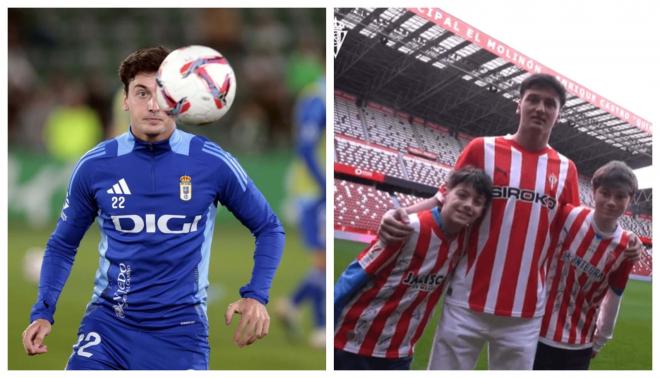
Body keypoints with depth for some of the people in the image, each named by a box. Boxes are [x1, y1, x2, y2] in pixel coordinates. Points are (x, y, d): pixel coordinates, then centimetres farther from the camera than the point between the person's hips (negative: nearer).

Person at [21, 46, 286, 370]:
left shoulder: (212, 164, -5)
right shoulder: (94, 167, -2)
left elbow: (269, 228, 7)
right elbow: (62, 244, 12)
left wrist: (256, 296, -7)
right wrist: (43, 312, -1)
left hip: (180, 330, -1)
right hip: (107, 322, 1)